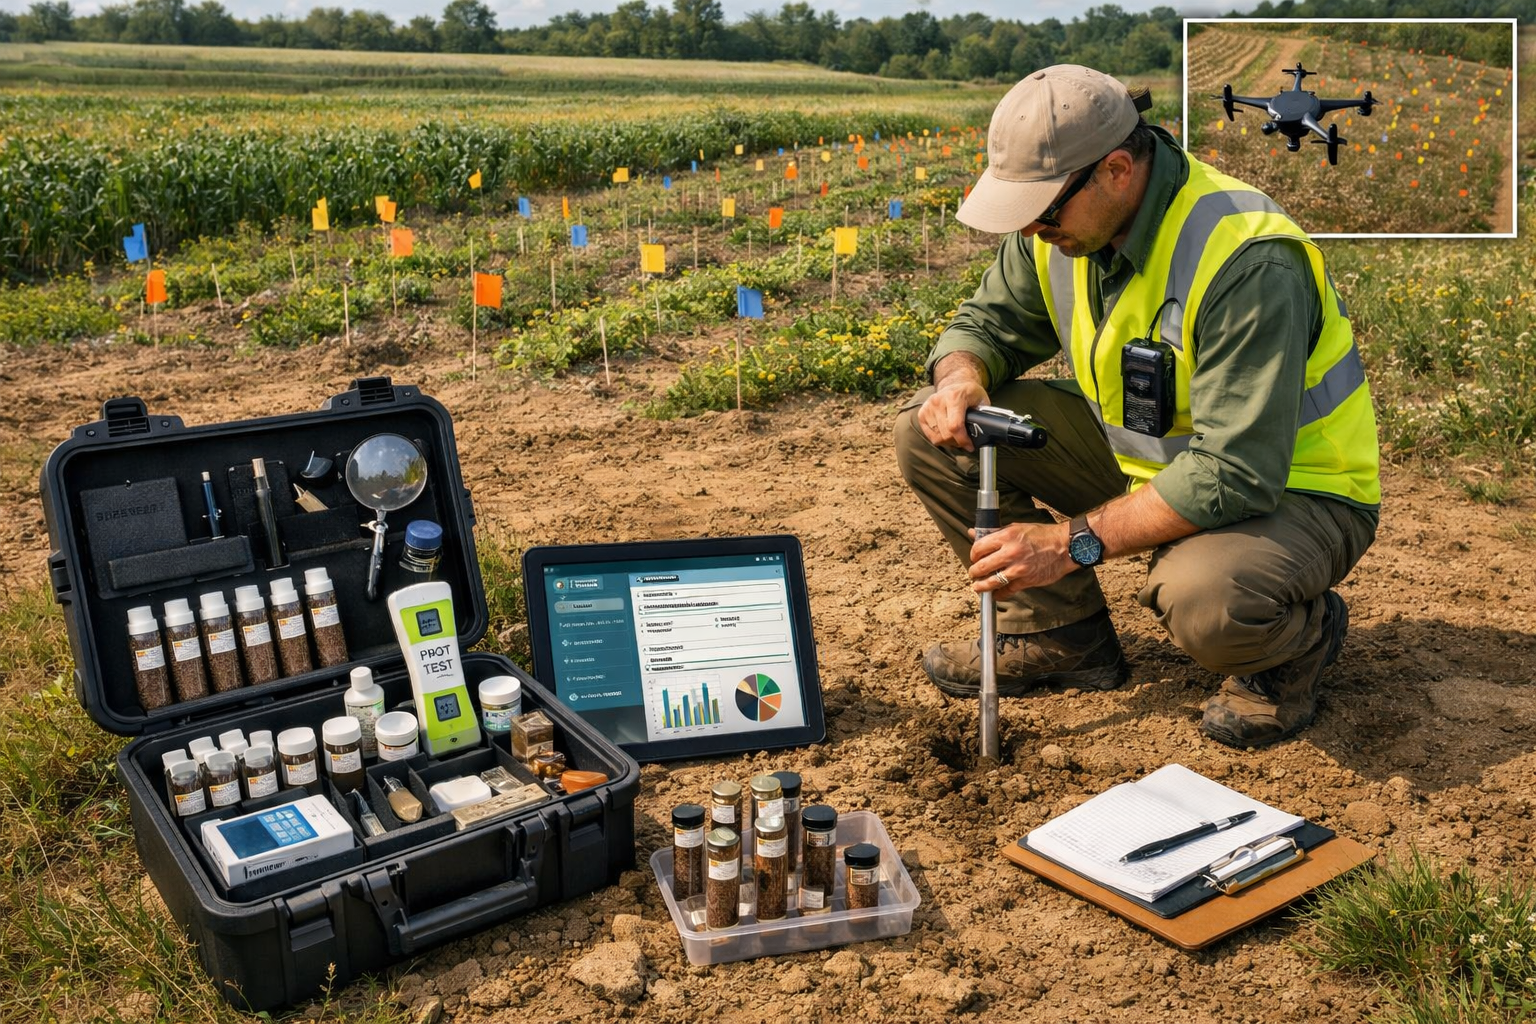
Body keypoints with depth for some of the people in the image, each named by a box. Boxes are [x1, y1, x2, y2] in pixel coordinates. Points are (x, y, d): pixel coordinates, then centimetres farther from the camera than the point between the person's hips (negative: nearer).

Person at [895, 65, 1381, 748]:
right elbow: (989, 321, 5)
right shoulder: (1063, 225, -9)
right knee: (929, 432, -7)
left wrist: (1073, 542, -36)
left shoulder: (1246, 261, -31)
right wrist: (961, 379, -20)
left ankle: (1301, 636, -1)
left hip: (1289, 489, -7)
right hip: (1145, 459, 7)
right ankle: (1060, 635, 6)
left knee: (1204, 601, -42)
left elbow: (1235, 475, -34)